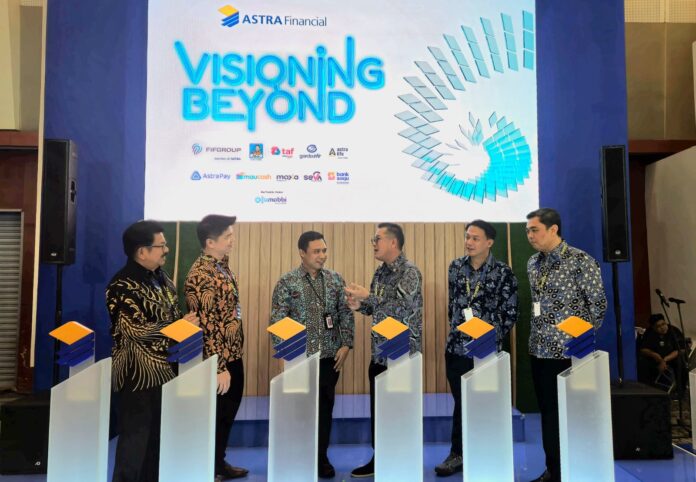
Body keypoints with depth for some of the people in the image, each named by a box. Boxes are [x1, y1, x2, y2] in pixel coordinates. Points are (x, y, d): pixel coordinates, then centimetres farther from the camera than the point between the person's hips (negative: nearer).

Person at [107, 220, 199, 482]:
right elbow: (137, 329, -22)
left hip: (165, 368, 8)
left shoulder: (161, 278, 10)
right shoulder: (123, 285, -15)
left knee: (160, 433, 16)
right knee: (135, 435, 3)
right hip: (138, 372, -8)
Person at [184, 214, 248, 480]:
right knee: (214, 416, 7)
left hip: (233, 355, 9)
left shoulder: (221, 266, 9)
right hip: (218, 360, -9)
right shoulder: (201, 275, -22)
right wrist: (219, 367, -23)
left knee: (227, 412, 21)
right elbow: (207, 326, -24)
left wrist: (231, 359, 19)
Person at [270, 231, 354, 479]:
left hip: (330, 357, 3)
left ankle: (321, 458, 27)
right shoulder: (287, 282, -6)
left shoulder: (335, 279, 4)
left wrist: (345, 345, -3)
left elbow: (346, 314, 6)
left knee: (325, 408, 11)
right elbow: (278, 321, -6)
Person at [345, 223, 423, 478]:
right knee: (377, 409, 14)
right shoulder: (381, 272, 10)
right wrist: (358, 305, -4)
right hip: (380, 352, 7)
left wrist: (367, 296, -20)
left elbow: (400, 309, -23)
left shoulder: (410, 272, -13)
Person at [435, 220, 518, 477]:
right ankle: (458, 453, 23)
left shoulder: (503, 272, -6)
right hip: (456, 346, 3)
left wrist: (493, 338, -5)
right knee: (460, 401, 11)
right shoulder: (455, 267, 5)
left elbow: (510, 313, -3)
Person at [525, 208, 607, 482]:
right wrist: (539, 335, 12)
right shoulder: (533, 263, 10)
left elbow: (598, 304, -7)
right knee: (548, 411, 13)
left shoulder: (581, 261, -10)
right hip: (539, 349, 6)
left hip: (569, 350, -6)